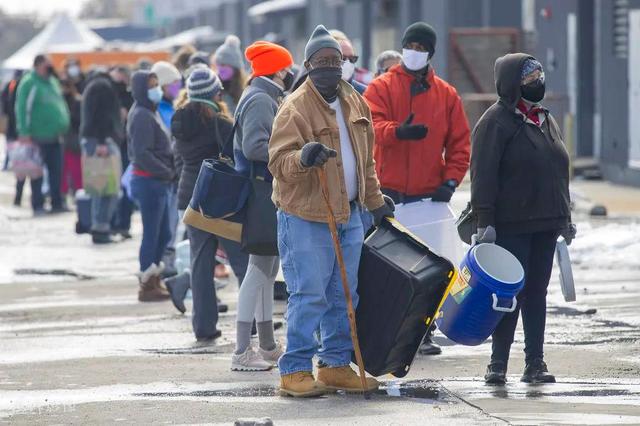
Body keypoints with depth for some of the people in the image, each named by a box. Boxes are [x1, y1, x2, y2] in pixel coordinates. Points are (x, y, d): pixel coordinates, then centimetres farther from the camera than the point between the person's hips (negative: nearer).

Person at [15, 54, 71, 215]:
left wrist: (63, 128, 15)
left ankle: (57, 203, 15)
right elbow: (22, 109, -13)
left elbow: (61, 105, 22)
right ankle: (38, 206, 4)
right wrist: (24, 133, -18)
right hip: (38, 138, -7)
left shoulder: (53, 82, 14)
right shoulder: (29, 83, -9)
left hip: (55, 136, 7)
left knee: (56, 172, 8)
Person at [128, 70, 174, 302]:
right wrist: (169, 173, -17)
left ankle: (153, 280, 24)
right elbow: (143, 155, -22)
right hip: (149, 181, -10)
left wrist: (170, 171, 4)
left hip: (158, 181, 10)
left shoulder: (151, 113, 16)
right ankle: (147, 285, 6)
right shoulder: (142, 116, -15)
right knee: (152, 234, -2)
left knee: (163, 233, 15)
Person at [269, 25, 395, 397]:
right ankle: (295, 371, -3)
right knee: (309, 296, -9)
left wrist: (375, 201, 25)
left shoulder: (355, 104, 12)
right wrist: (303, 157, -38)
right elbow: (278, 162, -19)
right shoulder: (295, 108, -12)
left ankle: (336, 364, 21)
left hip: (348, 216, 7)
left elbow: (366, 160, 23)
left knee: (344, 295, 11)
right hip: (305, 217, -7)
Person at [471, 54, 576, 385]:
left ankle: (535, 363, 11)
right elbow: (484, 175, -13)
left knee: (537, 292, 8)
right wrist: (485, 222, -18)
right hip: (510, 226, -7)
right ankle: (498, 363, 3)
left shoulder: (546, 120, 16)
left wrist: (564, 218, 21)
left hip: (544, 225, 7)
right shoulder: (497, 121, -8)